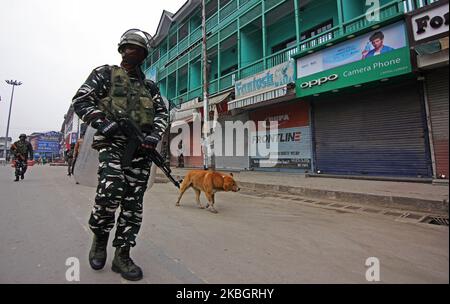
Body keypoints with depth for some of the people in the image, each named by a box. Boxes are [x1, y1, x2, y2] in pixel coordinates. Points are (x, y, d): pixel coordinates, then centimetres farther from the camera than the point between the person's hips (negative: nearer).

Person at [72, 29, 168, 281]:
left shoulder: (150, 85, 23)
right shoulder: (106, 73, 13)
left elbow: (163, 113, 16)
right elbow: (81, 100, 5)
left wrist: (155, 135, -3)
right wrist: (102, 122, -13)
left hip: (141, 146, 4)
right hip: (113, 141, -3)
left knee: (133, 201, 0)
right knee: (111, 190, -22)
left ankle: (122, 256, 13)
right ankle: (100, 237, 9)